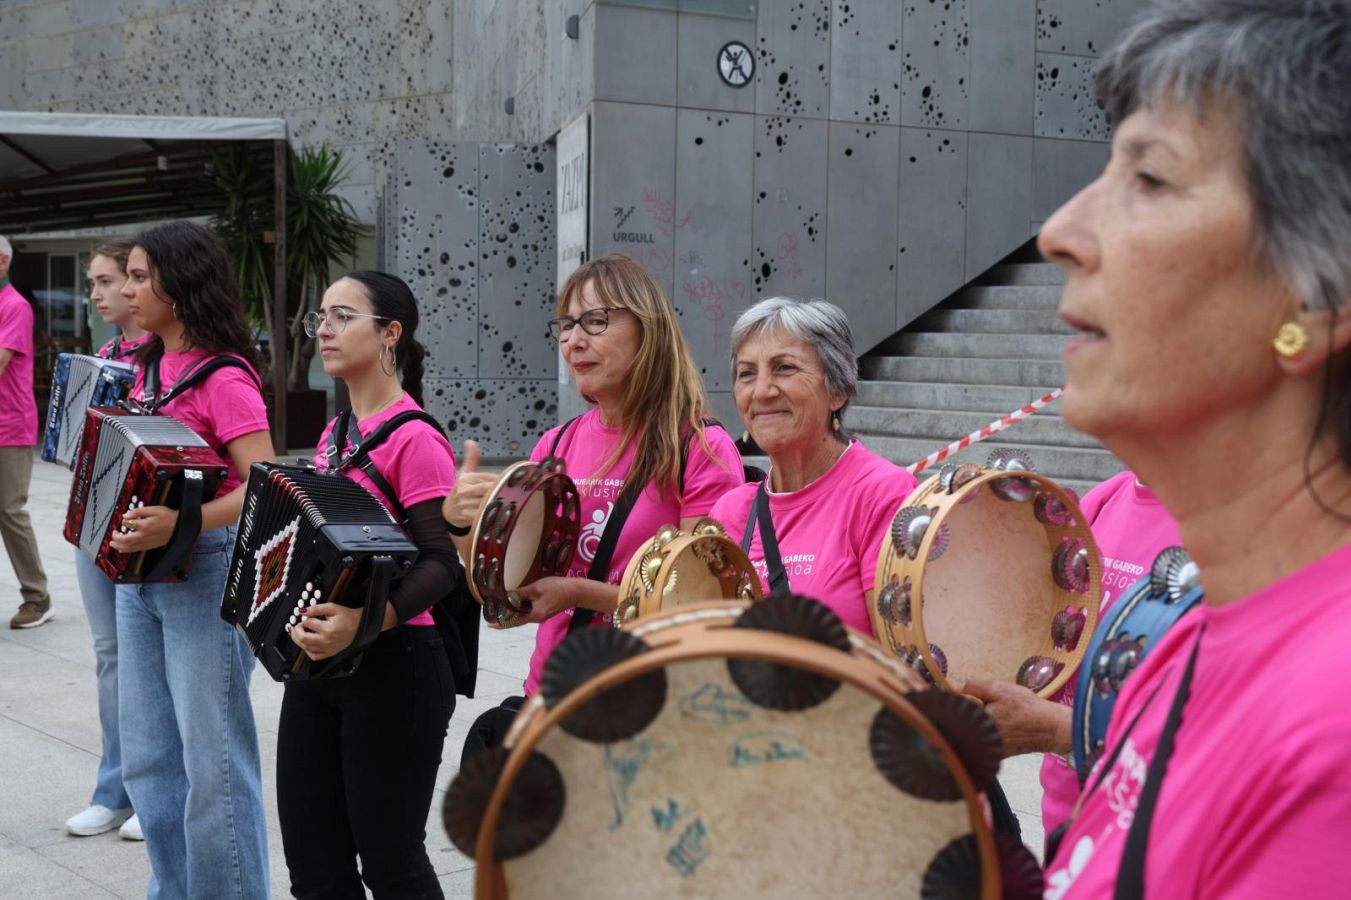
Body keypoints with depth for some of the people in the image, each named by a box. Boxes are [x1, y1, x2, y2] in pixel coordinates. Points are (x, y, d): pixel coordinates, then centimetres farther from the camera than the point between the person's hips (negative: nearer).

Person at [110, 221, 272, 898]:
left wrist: (179, 524, -33)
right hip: (138, 569, 9)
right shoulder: (150, 367, 12)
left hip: (206, 569, -8)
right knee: (149, 757, 14)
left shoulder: (222, 378, -13)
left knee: (212, 759, -2)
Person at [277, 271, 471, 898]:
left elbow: (443, 561, -21)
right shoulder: (333, 435, 12)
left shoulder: (414, 440, -13)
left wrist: (366, 621, -34)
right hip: (316, 661, 8)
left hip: (391, 667, -8)